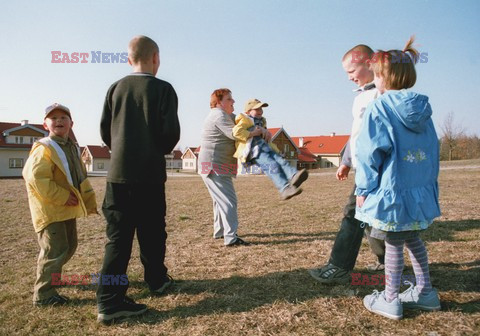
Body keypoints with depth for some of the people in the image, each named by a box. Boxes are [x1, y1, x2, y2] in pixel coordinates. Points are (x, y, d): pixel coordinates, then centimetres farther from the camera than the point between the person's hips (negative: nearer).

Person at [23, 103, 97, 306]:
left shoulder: (73, 149, 12)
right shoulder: (43, 149, -16)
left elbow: (81, 177, 20)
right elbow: (35, 177, -26)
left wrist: (88, 199, 10)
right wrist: (61, 197, -24)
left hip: (68, 209, 9)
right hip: (50, 209, -9)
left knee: (69, 246, 20)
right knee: (55, 249, -9)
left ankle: (49, 276, 40)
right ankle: (43, 294, 4)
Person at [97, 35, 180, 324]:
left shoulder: (115, 88, 7)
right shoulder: (163, 89, -5)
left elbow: (105, 130, 8)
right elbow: (171, 132, -12)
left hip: (118, 172, 3)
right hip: (149, 173, -3)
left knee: (118, 235, 4)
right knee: (151, 231, 13)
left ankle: (110, 300, 3)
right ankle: (157, 280, 30)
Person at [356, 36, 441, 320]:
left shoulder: (378, 108, -12)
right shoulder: (423, 109, 7)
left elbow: (370, 153, -16)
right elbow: (433, 150, 12)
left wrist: (364, 188, -9)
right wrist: (429, 183, 20)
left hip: (392, 191, -6)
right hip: (421, 190, 7)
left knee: (393, 244, 4)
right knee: (413, 239, 21)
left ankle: (390, 300, 18)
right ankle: (425, 292, 32)